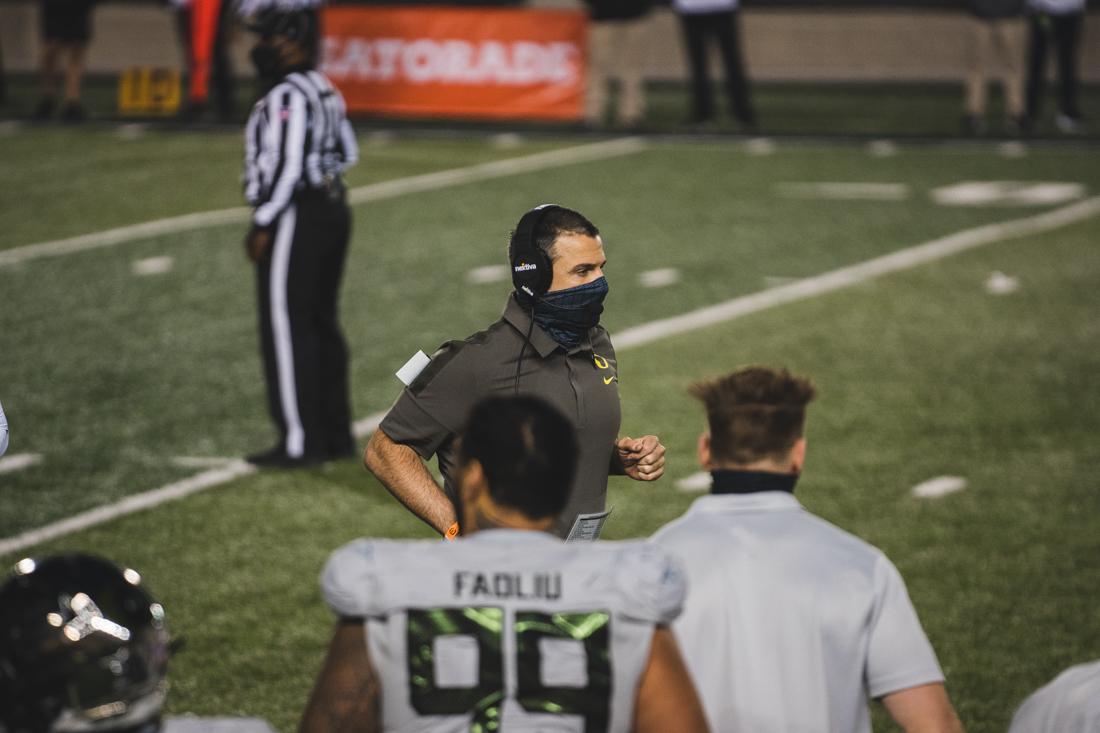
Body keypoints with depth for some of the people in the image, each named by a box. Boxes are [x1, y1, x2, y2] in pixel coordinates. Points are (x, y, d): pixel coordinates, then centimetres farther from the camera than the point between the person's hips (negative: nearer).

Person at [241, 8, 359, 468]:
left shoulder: (287, 97, -16)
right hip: (332, 210, 10)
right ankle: (336, 434, 21)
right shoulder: (324, 90, 14)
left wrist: (262, 226, -17)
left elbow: (287, 168, -21)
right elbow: (347, 154, 21)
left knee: (286, 330, -4)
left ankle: (299, 442, -1)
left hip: (297, 219, -10)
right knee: (321, 325, 16)